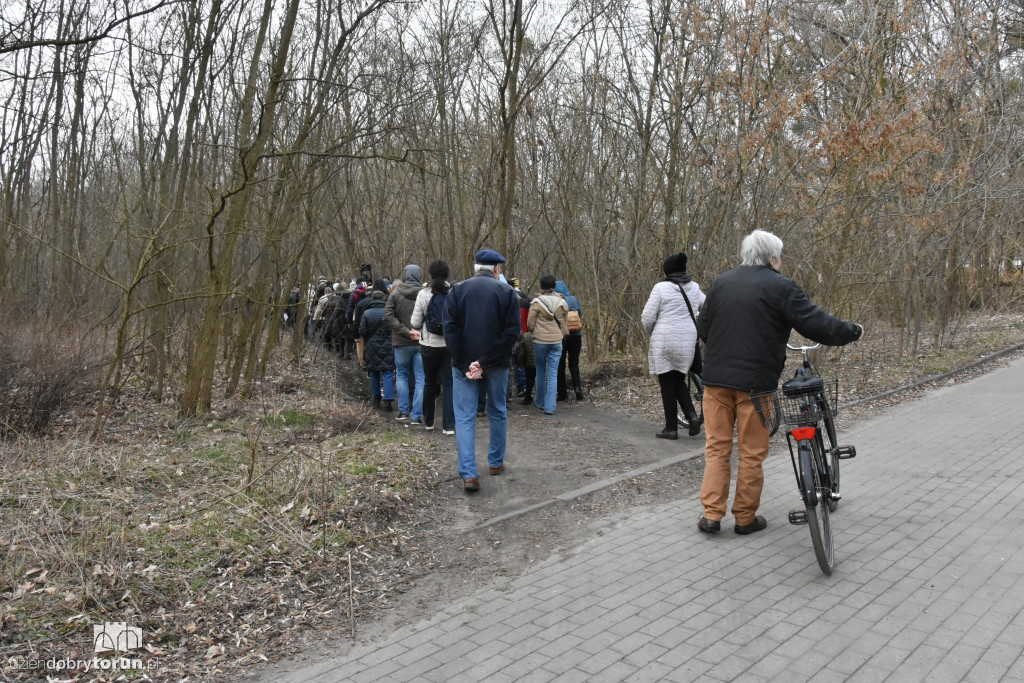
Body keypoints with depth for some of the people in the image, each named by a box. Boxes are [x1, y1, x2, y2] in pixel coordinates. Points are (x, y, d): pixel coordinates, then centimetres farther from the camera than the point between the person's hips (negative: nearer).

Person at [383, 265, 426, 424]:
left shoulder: (395, 293, -3)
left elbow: (388, 316, -9)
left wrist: (406, 331, -11)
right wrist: (415, 332, -6)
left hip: (401, 342, 0)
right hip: (422, 342, 0)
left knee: (401, 375, 16)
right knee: (420, 378, 5)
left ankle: (403, 411, 15)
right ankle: (416, 415, 4)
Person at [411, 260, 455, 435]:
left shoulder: (424, 294, -8)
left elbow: (415, 323, -5)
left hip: (429, 344, 0)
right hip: (450, 344, 0)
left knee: (429, 383, 16)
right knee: (448, 384, 5)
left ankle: (428, 421, 27)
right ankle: (448, 425, 1)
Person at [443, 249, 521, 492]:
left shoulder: (457, 290, 1)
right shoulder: (507, 292, -1)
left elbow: (450, 329, -8)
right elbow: (512, 333, -11)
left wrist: (465, 364, -10)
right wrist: (486, 362, -13)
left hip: (464, 363, 0)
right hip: (497, 363, 0)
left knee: (465, 417, 2)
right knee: (498, 412, 18)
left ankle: (469, 474, -6)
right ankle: (496, 462, 29)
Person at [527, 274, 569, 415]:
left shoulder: (537, 302, -9)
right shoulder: (561, 302, 2)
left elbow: (530, 324, -3)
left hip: (540, 341, -2)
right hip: (557, 341, 2)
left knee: (541, 373, 14)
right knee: (553, 374, 2)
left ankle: (541, 402, 27)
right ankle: (550, 407, -3)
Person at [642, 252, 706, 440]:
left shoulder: (661, 288, -8)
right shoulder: (694, 288, 7)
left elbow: (647, 318, -8)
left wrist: (652, 334, 10)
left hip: (665, 341, -5)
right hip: (688, 341, 5)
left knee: (668, 384, 4)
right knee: (679, 381, 20)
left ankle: (671, 428, 8)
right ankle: (692, 415, 1)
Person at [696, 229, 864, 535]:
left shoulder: (721, 282, 9)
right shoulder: (781, 286, -6)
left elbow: (702, 329, 13)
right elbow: (815, 323, -8)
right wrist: (853, 331, 8)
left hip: (717, 378, 4)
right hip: (756, 381, -4)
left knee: (717, 447, 11)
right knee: (752, 452, 8)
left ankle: (711, 513, 9)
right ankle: (746, 517, 18)